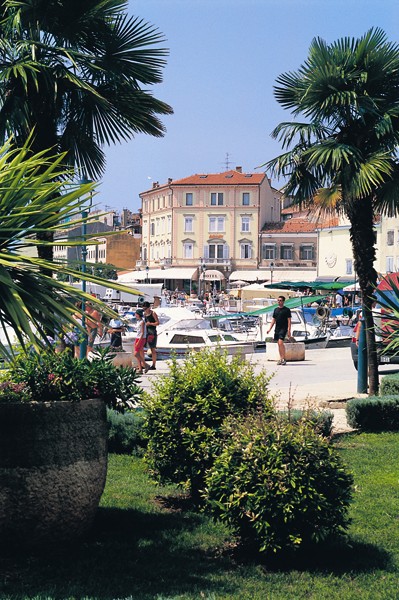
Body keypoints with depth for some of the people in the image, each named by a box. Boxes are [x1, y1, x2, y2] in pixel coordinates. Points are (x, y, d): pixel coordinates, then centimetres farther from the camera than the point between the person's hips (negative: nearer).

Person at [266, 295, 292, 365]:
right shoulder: (276, 309, 14)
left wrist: (289, 330, -12)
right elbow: (273, 320, 18)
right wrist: (270, 329, 10)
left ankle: (284, 359, -13)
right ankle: (281, 359, 13)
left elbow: (289, 320, -5)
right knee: (279, 344, 7)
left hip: (283, 329, -6)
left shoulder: (286, 310, -3)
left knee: (280, 343, -17)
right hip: (277, 329, 6)